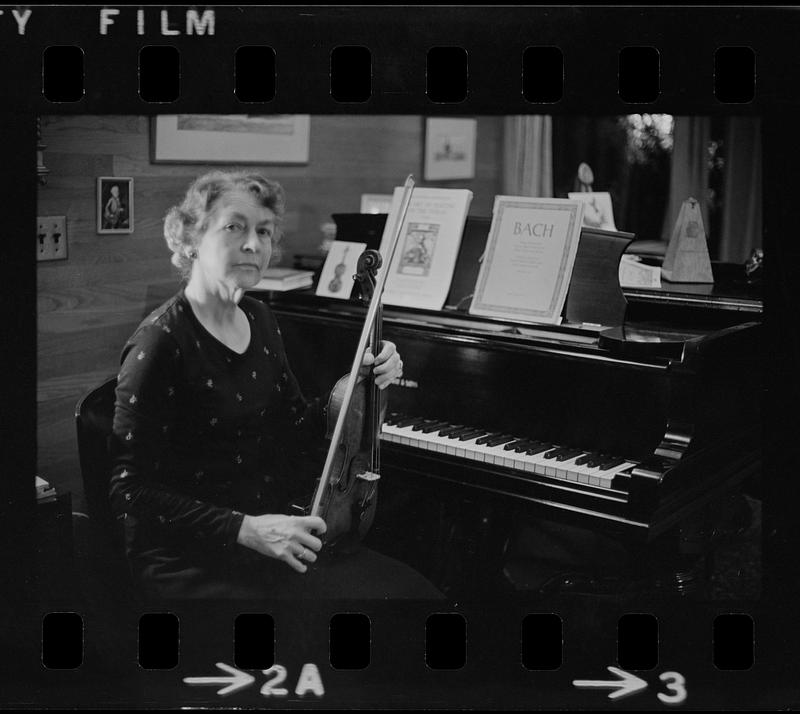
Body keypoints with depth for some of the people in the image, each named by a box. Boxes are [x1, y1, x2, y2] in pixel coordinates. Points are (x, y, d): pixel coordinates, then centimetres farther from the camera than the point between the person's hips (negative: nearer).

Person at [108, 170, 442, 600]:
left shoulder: (259, 322, 8)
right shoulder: (160, 342, -16)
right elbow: (129, 493, -17)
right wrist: (245, 529, -25)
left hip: (274, 536, 8)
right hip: (188, 560, -7)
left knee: (412, 589, -9)